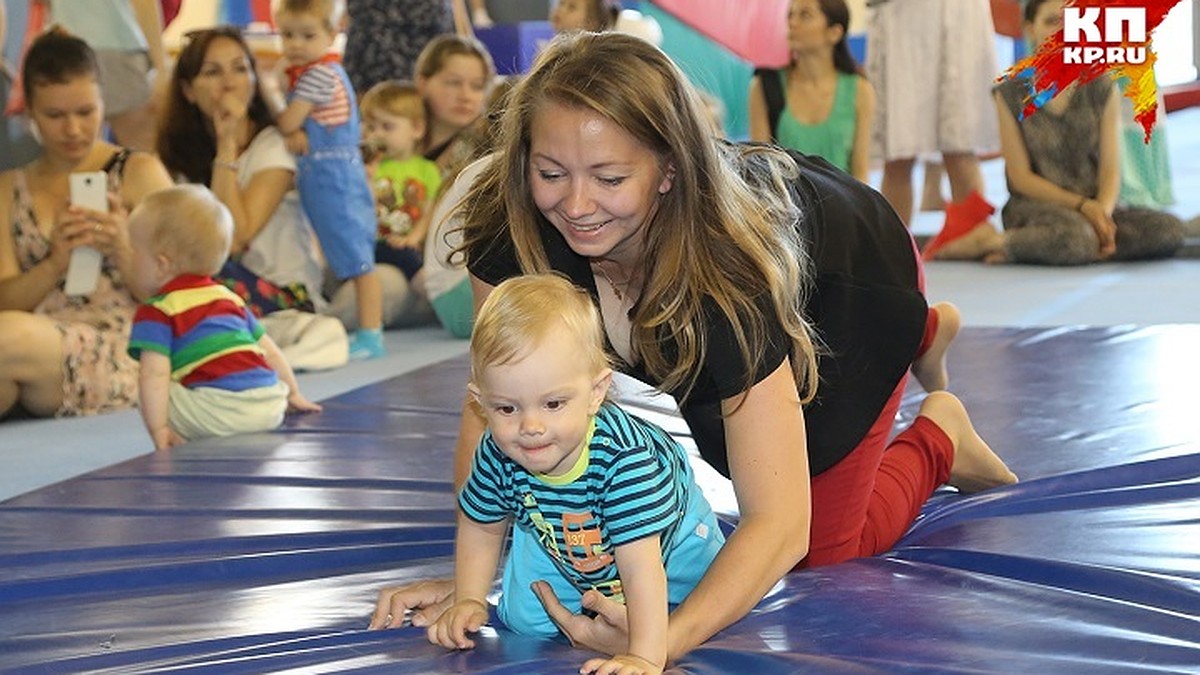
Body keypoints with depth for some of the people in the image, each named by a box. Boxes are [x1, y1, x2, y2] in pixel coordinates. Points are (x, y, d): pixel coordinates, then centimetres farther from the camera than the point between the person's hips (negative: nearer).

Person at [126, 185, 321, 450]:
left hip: (221, 413, -8)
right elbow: (270, 351, 28)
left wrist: (158, 429, -13)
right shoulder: (226, 297, 24)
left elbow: (154, 373, -11)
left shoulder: (156, 312, 2)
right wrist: (293, 394, 38)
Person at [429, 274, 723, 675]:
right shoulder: (498, 458, -33)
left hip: (668, 539, -3)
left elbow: (641, 568, -49)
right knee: (524, 620, -1)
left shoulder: (623, 458, -48)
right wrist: (469, 603, -14)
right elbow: (479, 526, -8)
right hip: (560, 544, 3)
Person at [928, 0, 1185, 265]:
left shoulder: (1102, 90, 6)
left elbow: (1110, 170, 1)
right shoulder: (1011, 93, -1)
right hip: (1034, 205, -5)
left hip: (1094, 206, 5)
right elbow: (1020, 177, -4)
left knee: (1170, 229, -24)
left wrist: (1103, 211, -21)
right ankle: (993, 241, -14)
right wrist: (1083, 205, -15)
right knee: (1076, 237, -40)